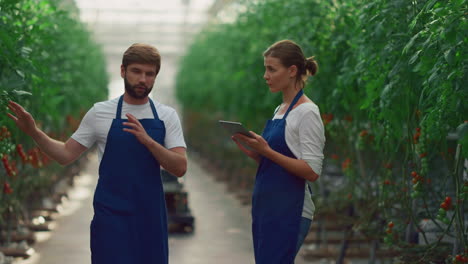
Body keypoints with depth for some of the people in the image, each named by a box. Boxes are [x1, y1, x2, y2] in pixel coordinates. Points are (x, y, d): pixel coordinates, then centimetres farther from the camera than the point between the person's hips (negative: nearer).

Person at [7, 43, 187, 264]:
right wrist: (33, 132, -10)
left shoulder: (167, 116, 2)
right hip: (111, 215, -2)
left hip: (149, 217, 2)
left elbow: (180, 168, -6)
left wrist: (147, 140, -21)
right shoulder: (100, 113, -1)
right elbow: (66, 155, 4)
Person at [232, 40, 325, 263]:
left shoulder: (307, 113, -12)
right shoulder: (280, 110, 15)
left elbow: (312, 171, -18)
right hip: (266, 208, 9)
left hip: (289, 212, -9)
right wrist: (251, 151, 3)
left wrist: (267, 151, -23)